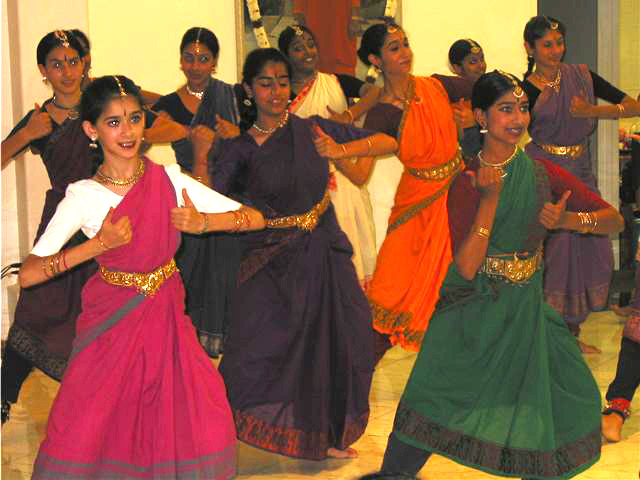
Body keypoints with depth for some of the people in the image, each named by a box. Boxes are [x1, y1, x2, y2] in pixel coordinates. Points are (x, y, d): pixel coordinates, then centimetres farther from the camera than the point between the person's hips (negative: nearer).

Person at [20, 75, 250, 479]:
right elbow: (28, 274, -19)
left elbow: (255, 218, -4)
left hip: (166, 319, 2)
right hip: (111, 324, -2)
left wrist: (202, 221, -20)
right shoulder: (83, 197, -10)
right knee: (80, 438, -3)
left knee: (205, 428, -7)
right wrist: (99, 244, -24)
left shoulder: (169, 180, -4)